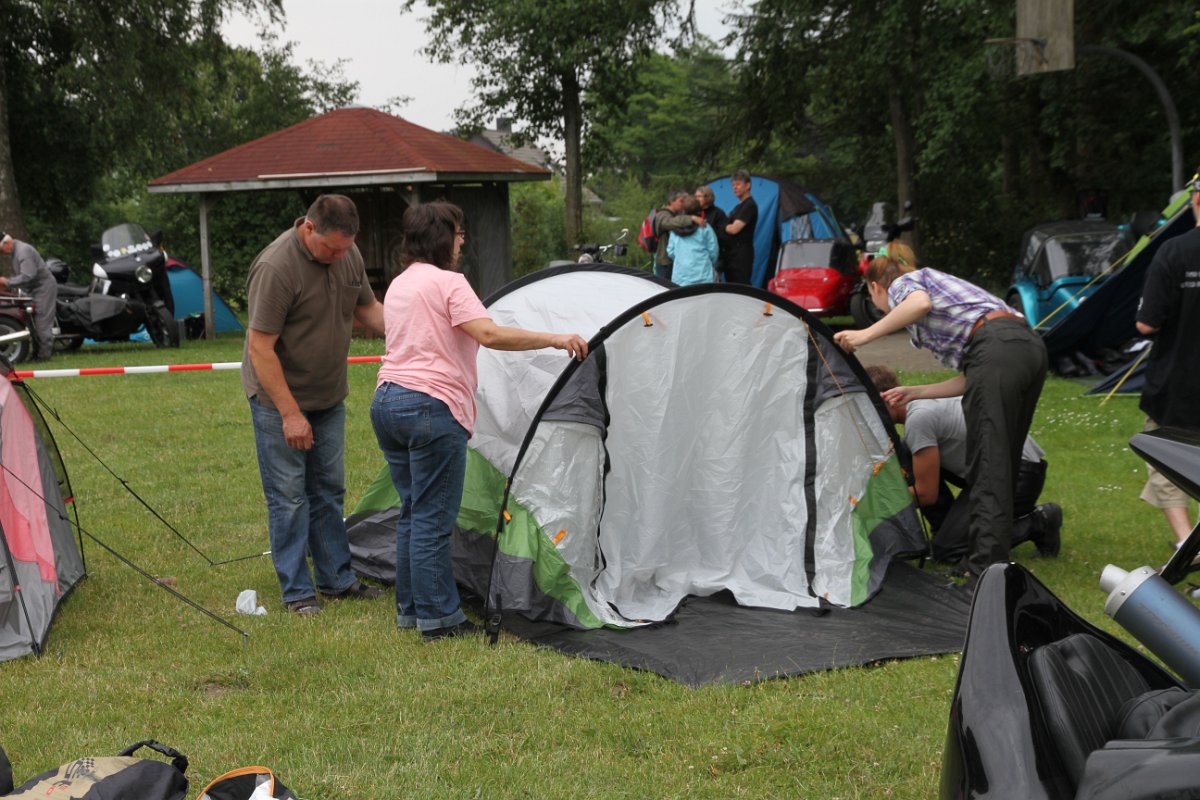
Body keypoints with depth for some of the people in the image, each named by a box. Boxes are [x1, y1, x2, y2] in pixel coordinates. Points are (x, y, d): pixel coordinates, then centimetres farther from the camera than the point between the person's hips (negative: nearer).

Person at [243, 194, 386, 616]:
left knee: (329, 490, 14)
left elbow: (368, 309, 12)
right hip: (279, 398, -7)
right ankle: (297, 591, 8)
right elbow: (260, 348, -24)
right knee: (289, 497, -1)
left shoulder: (347, 256, -3)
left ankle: (337, 578, 24)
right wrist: (290, 413, -24)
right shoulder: (276, 267, -26)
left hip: (328, 397, 7)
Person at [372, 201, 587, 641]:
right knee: (432, 519, -4)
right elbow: (489, 334, -23)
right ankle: (438, 617, 1)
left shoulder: (398, 286, 18)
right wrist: (554, 339, -21)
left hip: (386, 403, 9)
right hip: (431, 408, -9)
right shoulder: (448, 282, -10)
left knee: (412, 513, 15)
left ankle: (411, 608, 21)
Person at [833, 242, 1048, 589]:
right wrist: (915, 392, 35)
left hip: (997, 349, -9)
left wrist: (866, 335, -6)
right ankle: (986, 558, 18)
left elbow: (921, 302, -15)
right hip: (1032, 347, 9)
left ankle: (983, 575, -18)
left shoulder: (901, 284, 15)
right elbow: (971, 380, 30)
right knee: (1002, 464, 14)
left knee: (987, 467, -13)